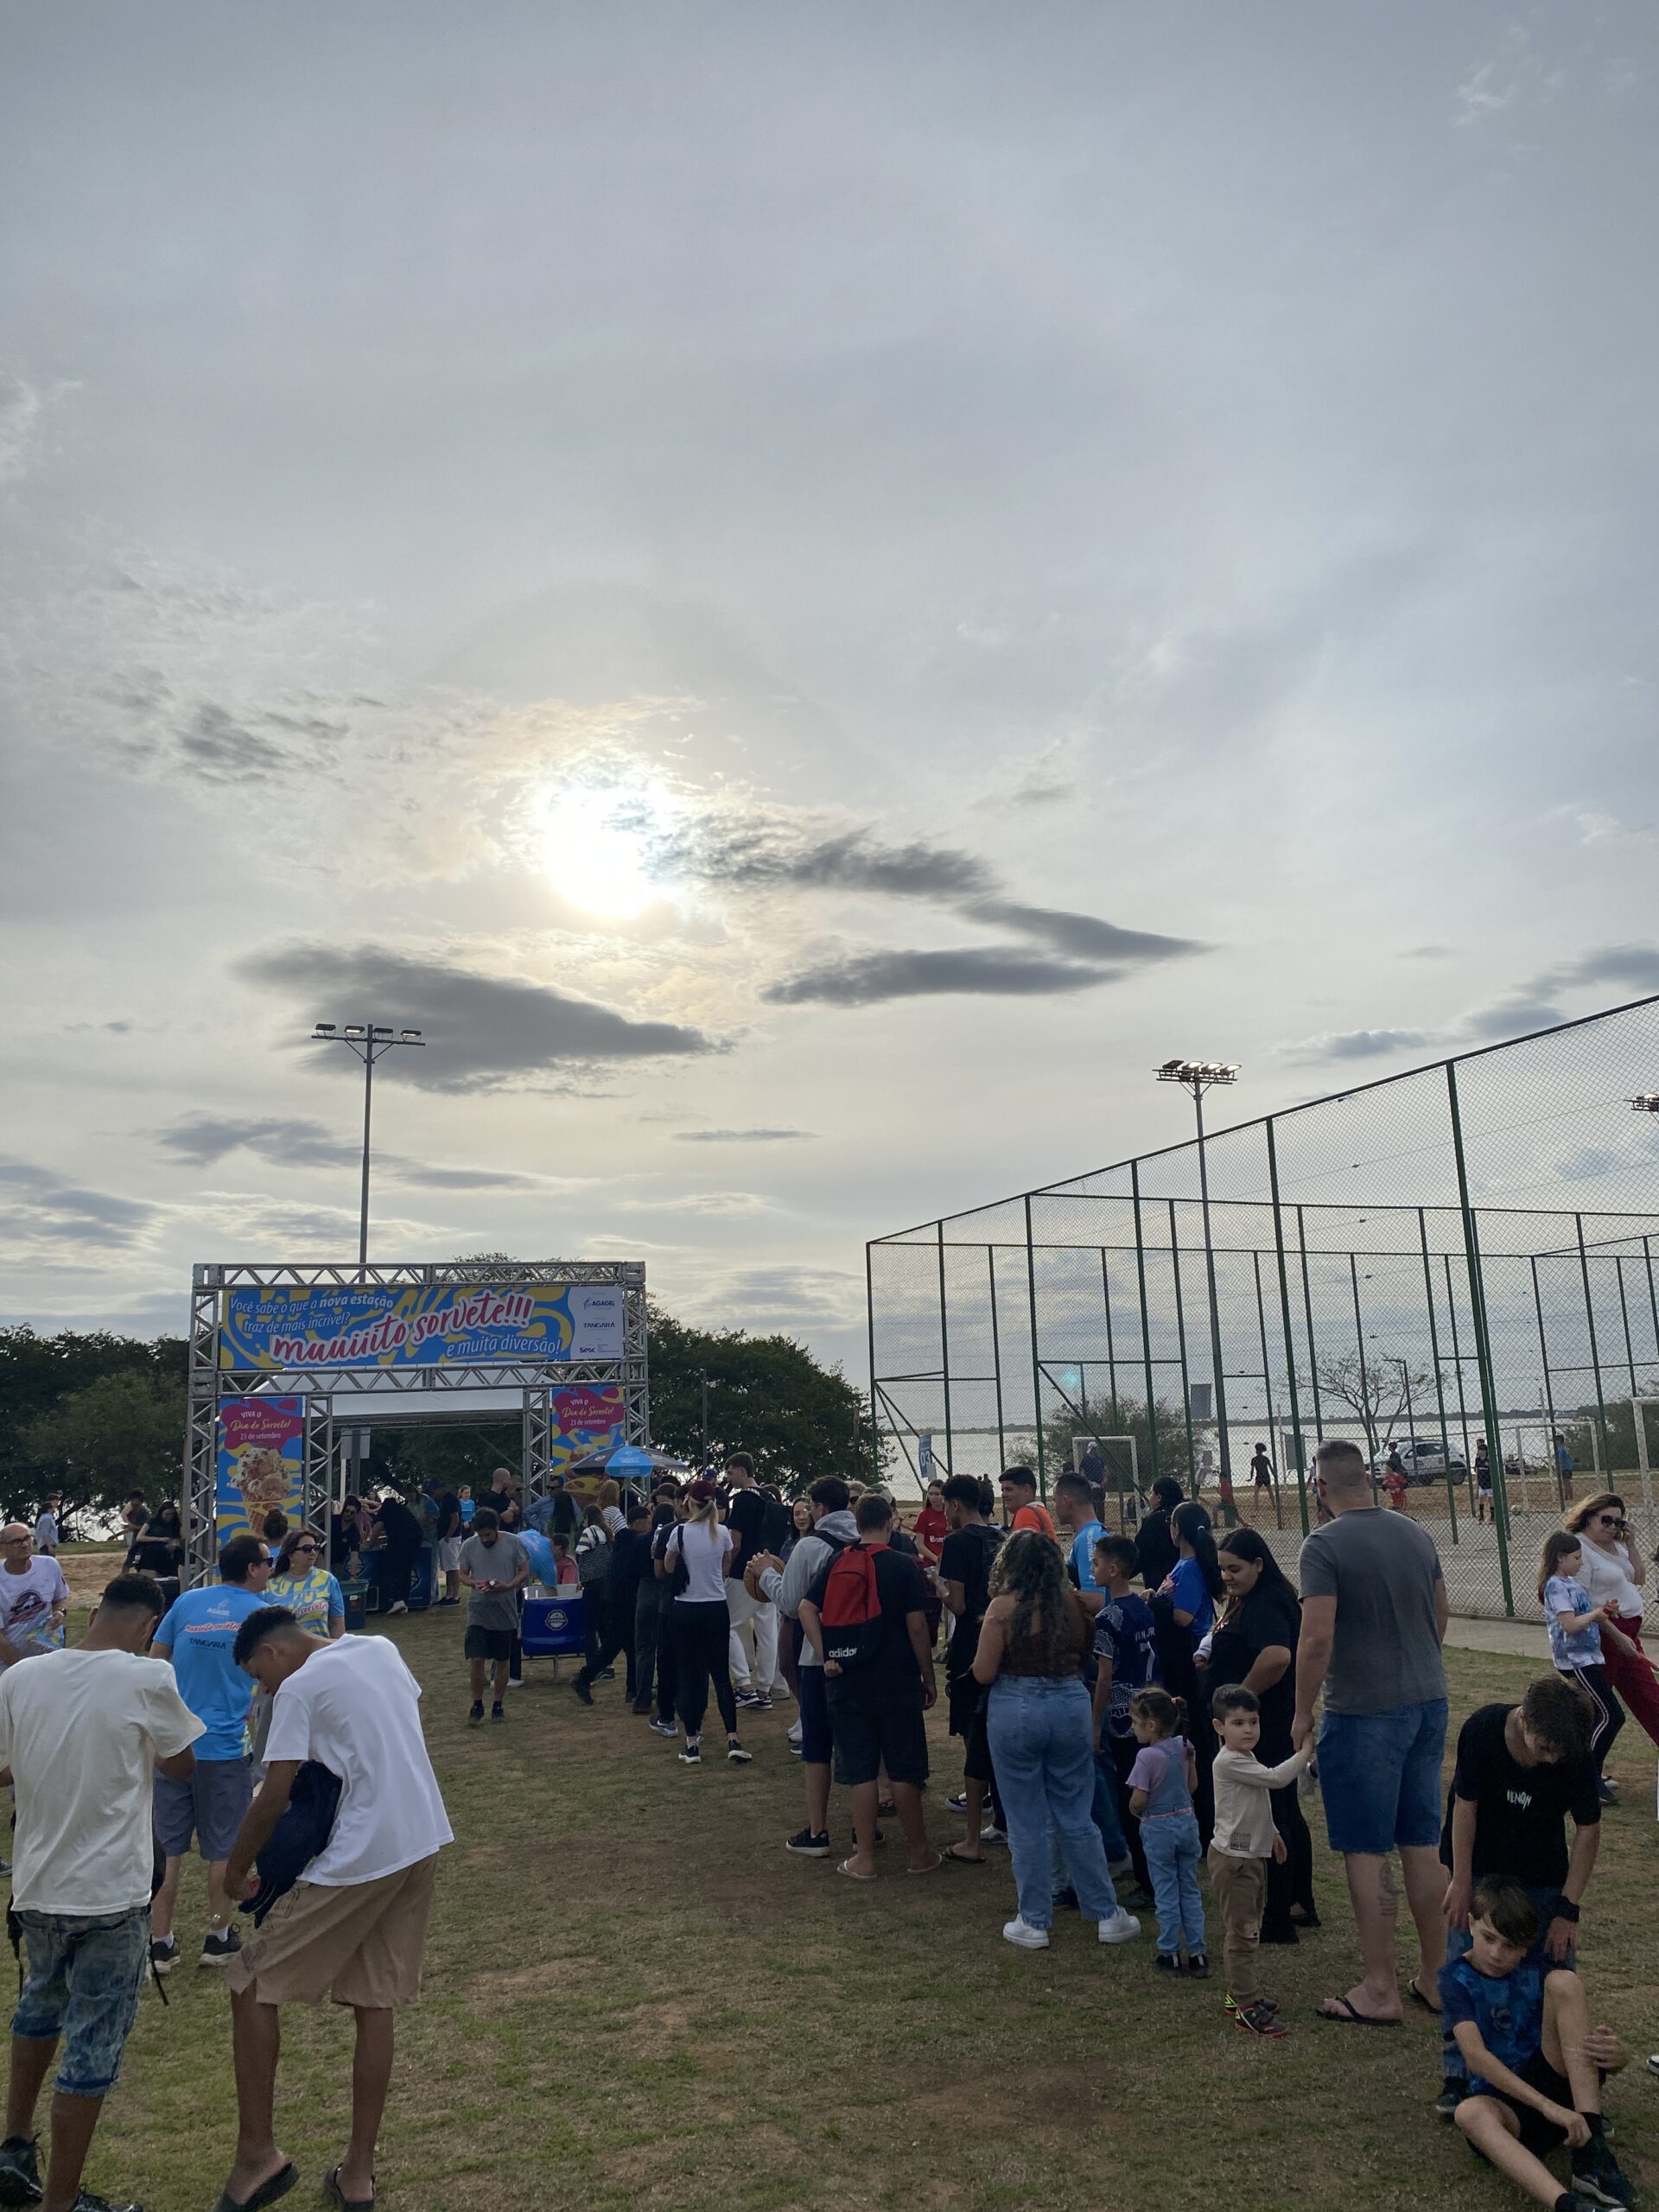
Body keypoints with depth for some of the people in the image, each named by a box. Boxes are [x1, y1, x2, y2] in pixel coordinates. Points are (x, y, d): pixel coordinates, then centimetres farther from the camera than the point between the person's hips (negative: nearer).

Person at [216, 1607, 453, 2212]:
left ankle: (258, 2151, 13)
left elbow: (272, 1800, -10)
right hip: (425, 1843, 8)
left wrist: (236, 1870, 5)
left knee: (252, 1984, 8)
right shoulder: (380, 1649, 10)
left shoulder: (298, 1690, -9)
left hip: (360, 1859, -7)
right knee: (376, 2003, 15)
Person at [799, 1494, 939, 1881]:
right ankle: (920, 1853, 18)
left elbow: (807, 1608, -4)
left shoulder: (837, 1563, 3)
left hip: (847, 1682, 3)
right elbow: (917, 1626, -9)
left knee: (860, 1769, 9)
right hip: (896, 1681, -3)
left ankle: (864, 1859, 14)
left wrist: (825, 1657, -3)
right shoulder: (903, 1566, -8)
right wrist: (929, 1677, -1)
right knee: (903, 1769, 8)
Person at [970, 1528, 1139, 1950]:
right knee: (1077, 1819, 16)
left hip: (1016, 1712, -3)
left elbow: (983, 1673, -12)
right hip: (1071, 1706, 4)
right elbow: (1086, 1649, 12)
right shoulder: (1072, 1602, 0)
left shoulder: (1004, 1606, -12)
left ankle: (1034, 1923, 17)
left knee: (1026, 1824, 9)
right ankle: (1107, 1915, 22)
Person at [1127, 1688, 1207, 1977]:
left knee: (1166, 1893, 8)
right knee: (1190, 1891, 15)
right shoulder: (1184, 1747, -3)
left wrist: (1136, 1811, 0)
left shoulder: (1147, 1756, -23)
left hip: (1158, 1829, -6)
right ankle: (1197, 1953, 17)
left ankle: (1170, 1954, 17)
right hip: (1187, 1822, 6)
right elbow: (1193, 1784, 9)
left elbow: (1138, 1802, -21)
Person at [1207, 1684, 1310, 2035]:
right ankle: (1247, 2006, 0)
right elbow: (1276, 1778, -29)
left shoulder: (1246, 1759, 10)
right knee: (1241, 1931, -5)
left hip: (1253, 1855, 10)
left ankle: (1241, 1992, 29)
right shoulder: (1228, 1762, -23)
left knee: (1247, 1930, 18)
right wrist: (1306, 1752, -24)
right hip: (1233, 1858, -10)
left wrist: (1272, 1833, 30)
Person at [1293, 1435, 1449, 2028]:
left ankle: (1380, 1990, 11)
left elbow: (1317, 1638, -21)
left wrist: (1302, 1712, -8)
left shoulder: (1324, 1545, -16)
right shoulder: (1416, 1534, 5)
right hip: (1428, 1702, 7)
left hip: (1362, 1712, -7)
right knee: (1422, 1844, 16)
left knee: (1366, 1852, 4)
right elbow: (1442, 1614, 15)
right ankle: (1436, 1974, 27)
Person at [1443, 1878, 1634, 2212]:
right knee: (1469, 2112, -40)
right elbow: (1475, 2056, -19)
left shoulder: (1538, 1974, 5)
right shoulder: (1456, 1978, -5)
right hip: (1503, 2100, -3)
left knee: (1563, 1981, -19)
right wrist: (1547, 2107, -31)